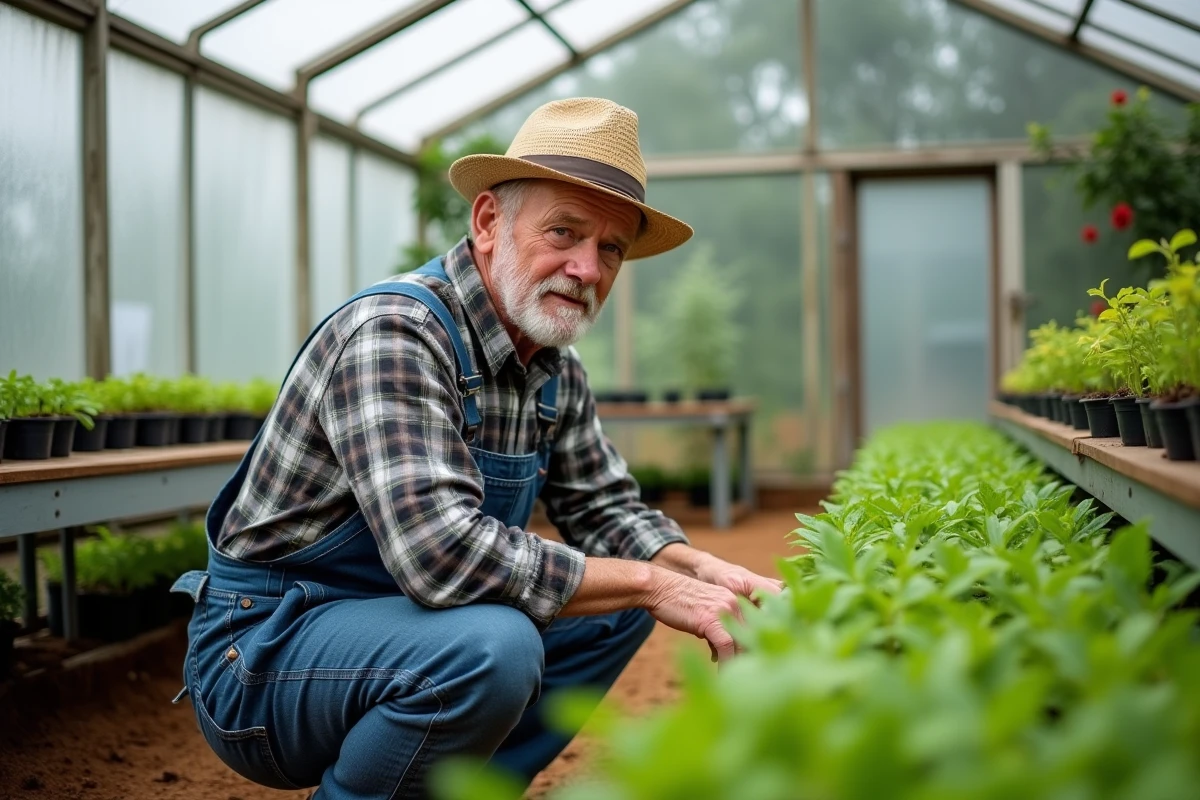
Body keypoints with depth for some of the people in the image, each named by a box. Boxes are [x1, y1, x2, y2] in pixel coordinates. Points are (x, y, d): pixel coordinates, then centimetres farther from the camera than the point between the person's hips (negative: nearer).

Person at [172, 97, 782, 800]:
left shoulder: (557, 372, 3)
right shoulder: (394, 333, -24)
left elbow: (606, 509, 10)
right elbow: (440, 551, -35)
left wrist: (704, 570, -12)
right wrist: (655, 584, -27)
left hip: (392, 625, 9)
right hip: (263, 656, -9)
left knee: (619, 607, 6)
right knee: (491, 645, -33)